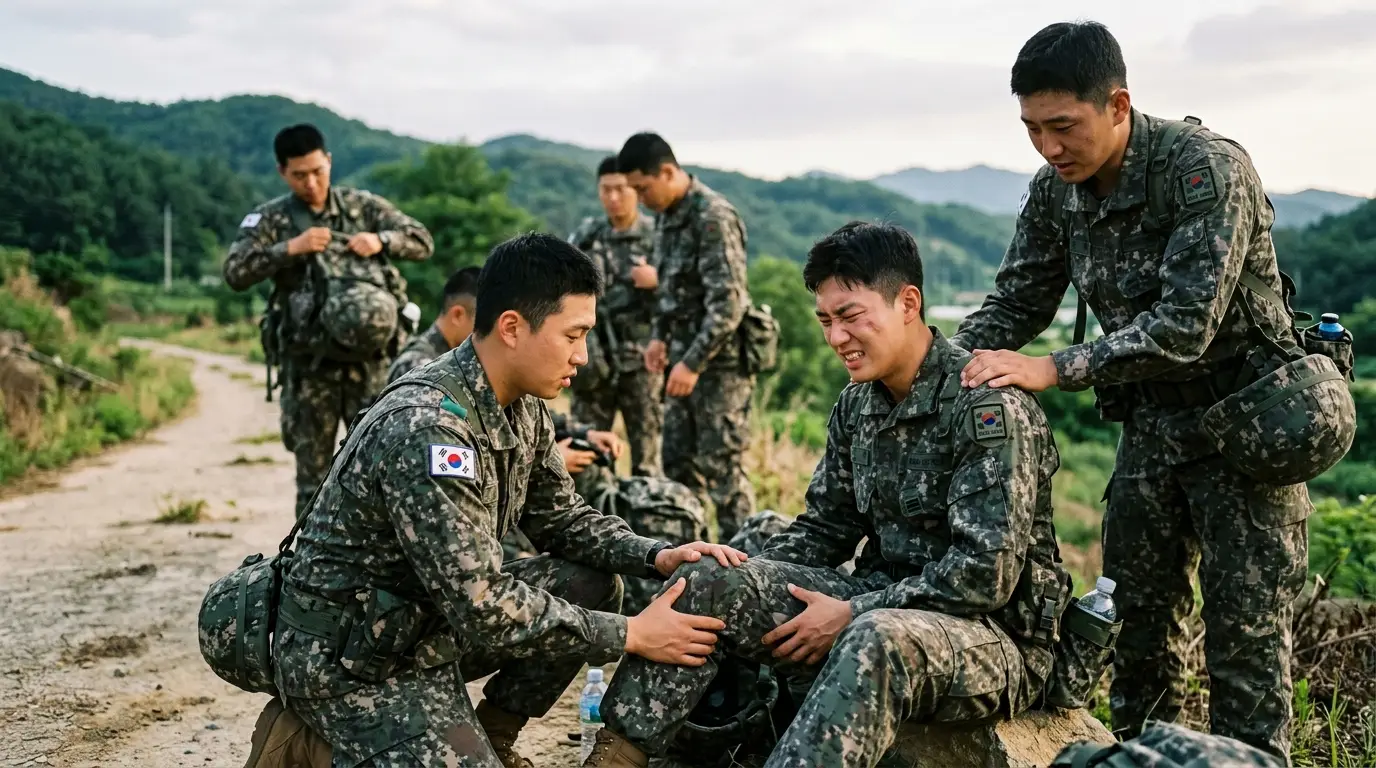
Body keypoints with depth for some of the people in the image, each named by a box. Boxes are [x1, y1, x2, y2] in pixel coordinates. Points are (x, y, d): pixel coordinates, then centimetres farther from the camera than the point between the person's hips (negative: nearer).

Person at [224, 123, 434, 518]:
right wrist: (290, 248, -20)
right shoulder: (269, 219, 2)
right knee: (313, 471, 6)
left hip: (368, 358, 1)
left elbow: (422, 241, 4)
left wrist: (380, 240, -15)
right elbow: (235, 273, -10)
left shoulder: (363, 206, 6)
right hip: (309, 363, 0)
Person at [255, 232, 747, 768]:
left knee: (594, 584, 0)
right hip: (353, 661, -9)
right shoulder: (425, 428, -29)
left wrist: (657, 556, -5)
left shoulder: (521, 407, -1)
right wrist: (630, 636, -22)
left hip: (436, 625, 9)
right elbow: (482, 607, -30)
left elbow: (559, 517, 12)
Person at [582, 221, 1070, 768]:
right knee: (707, 583, -6)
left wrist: (852, 615, -19)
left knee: (878, 639, -41)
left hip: (995, 635, -8)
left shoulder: (989, 406, -17)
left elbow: (986, 576, -22)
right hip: (882, 606, 8)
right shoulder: (858, 404, 7)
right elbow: (825, 526, 14)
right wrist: (744, 579, -2)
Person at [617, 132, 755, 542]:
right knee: (678, 463, 13)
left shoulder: (713, 217, -18)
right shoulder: (667, 214, 10)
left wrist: (693, 363, -23)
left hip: (720, 361, -9)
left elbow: (728, 303, -23)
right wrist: (659, 336, 11)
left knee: (722, 468, -5)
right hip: (686, 359, 9)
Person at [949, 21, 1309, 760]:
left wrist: (1055, 369, -36)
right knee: (1135, 616, 12)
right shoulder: (1055, 191, -3)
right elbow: (1014, 304, 2)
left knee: (1245, 631, -2)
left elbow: (1184, 326, -31)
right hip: (1151, 423, 6)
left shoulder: (1206, 169, -24)